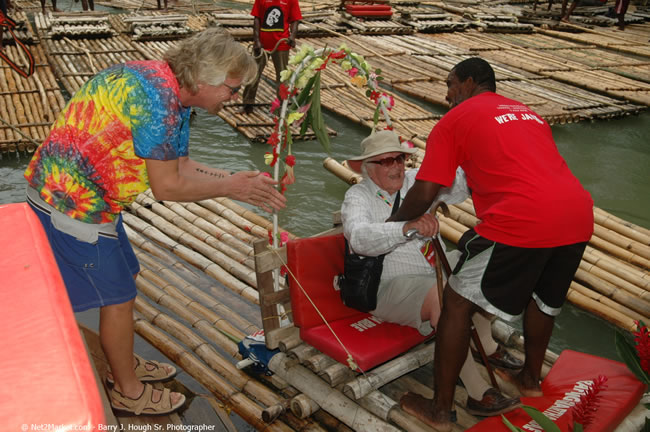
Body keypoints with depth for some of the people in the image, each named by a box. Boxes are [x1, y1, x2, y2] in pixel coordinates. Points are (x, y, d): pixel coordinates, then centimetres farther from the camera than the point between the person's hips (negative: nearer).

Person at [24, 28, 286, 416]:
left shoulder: (174, 95, 6)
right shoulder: (158, 98, -26)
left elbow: (182, 167, 8)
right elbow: (166, 187, -22)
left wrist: (242, 183, 1)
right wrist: (229, 187, -11)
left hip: (65, 192, 10)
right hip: (73, 205, -10)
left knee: (124, 279, 20)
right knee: (117, 297, 3)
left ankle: (126, 365, 40)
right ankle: (129, 392, 24)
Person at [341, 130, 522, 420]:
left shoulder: (416, 180, 8)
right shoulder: (357, 197, -8)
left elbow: (461, 184, -3)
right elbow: (360, 238, -29)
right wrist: (406, 227, -43)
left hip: (435, 273, 7)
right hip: (392, 287, -7)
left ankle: (488, 345, 8)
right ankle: (477, 393, -26)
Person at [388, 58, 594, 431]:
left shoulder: (456, 119, 9)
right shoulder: (528, 113, 29)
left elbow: (424, 194, 3)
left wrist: (393, 225, 19)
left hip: (521, 221, -7)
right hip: (579, 215, 8)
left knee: (458, 303, 6)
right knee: (544, 297, 30)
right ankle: (531, 379, 49)